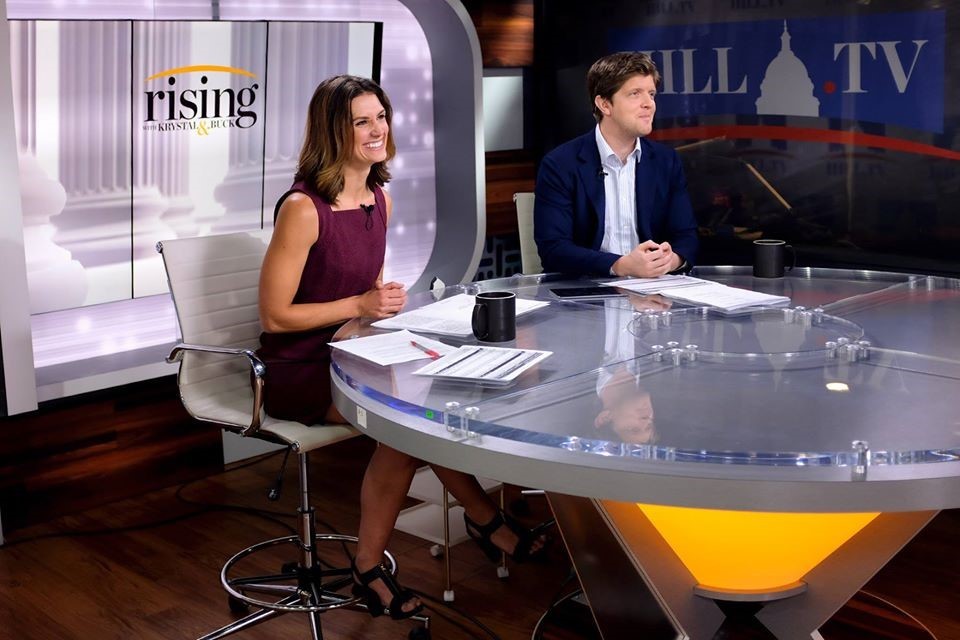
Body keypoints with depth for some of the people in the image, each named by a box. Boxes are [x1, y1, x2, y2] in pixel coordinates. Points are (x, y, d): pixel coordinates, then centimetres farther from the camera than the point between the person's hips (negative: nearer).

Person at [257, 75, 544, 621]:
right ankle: (485, 518, -4)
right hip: (299, 370, -7)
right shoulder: (302, 208, -18)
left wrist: (383, 304, -4)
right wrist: (359, 305, -18)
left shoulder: (380, 200, 6)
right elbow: (274, 316, -16)